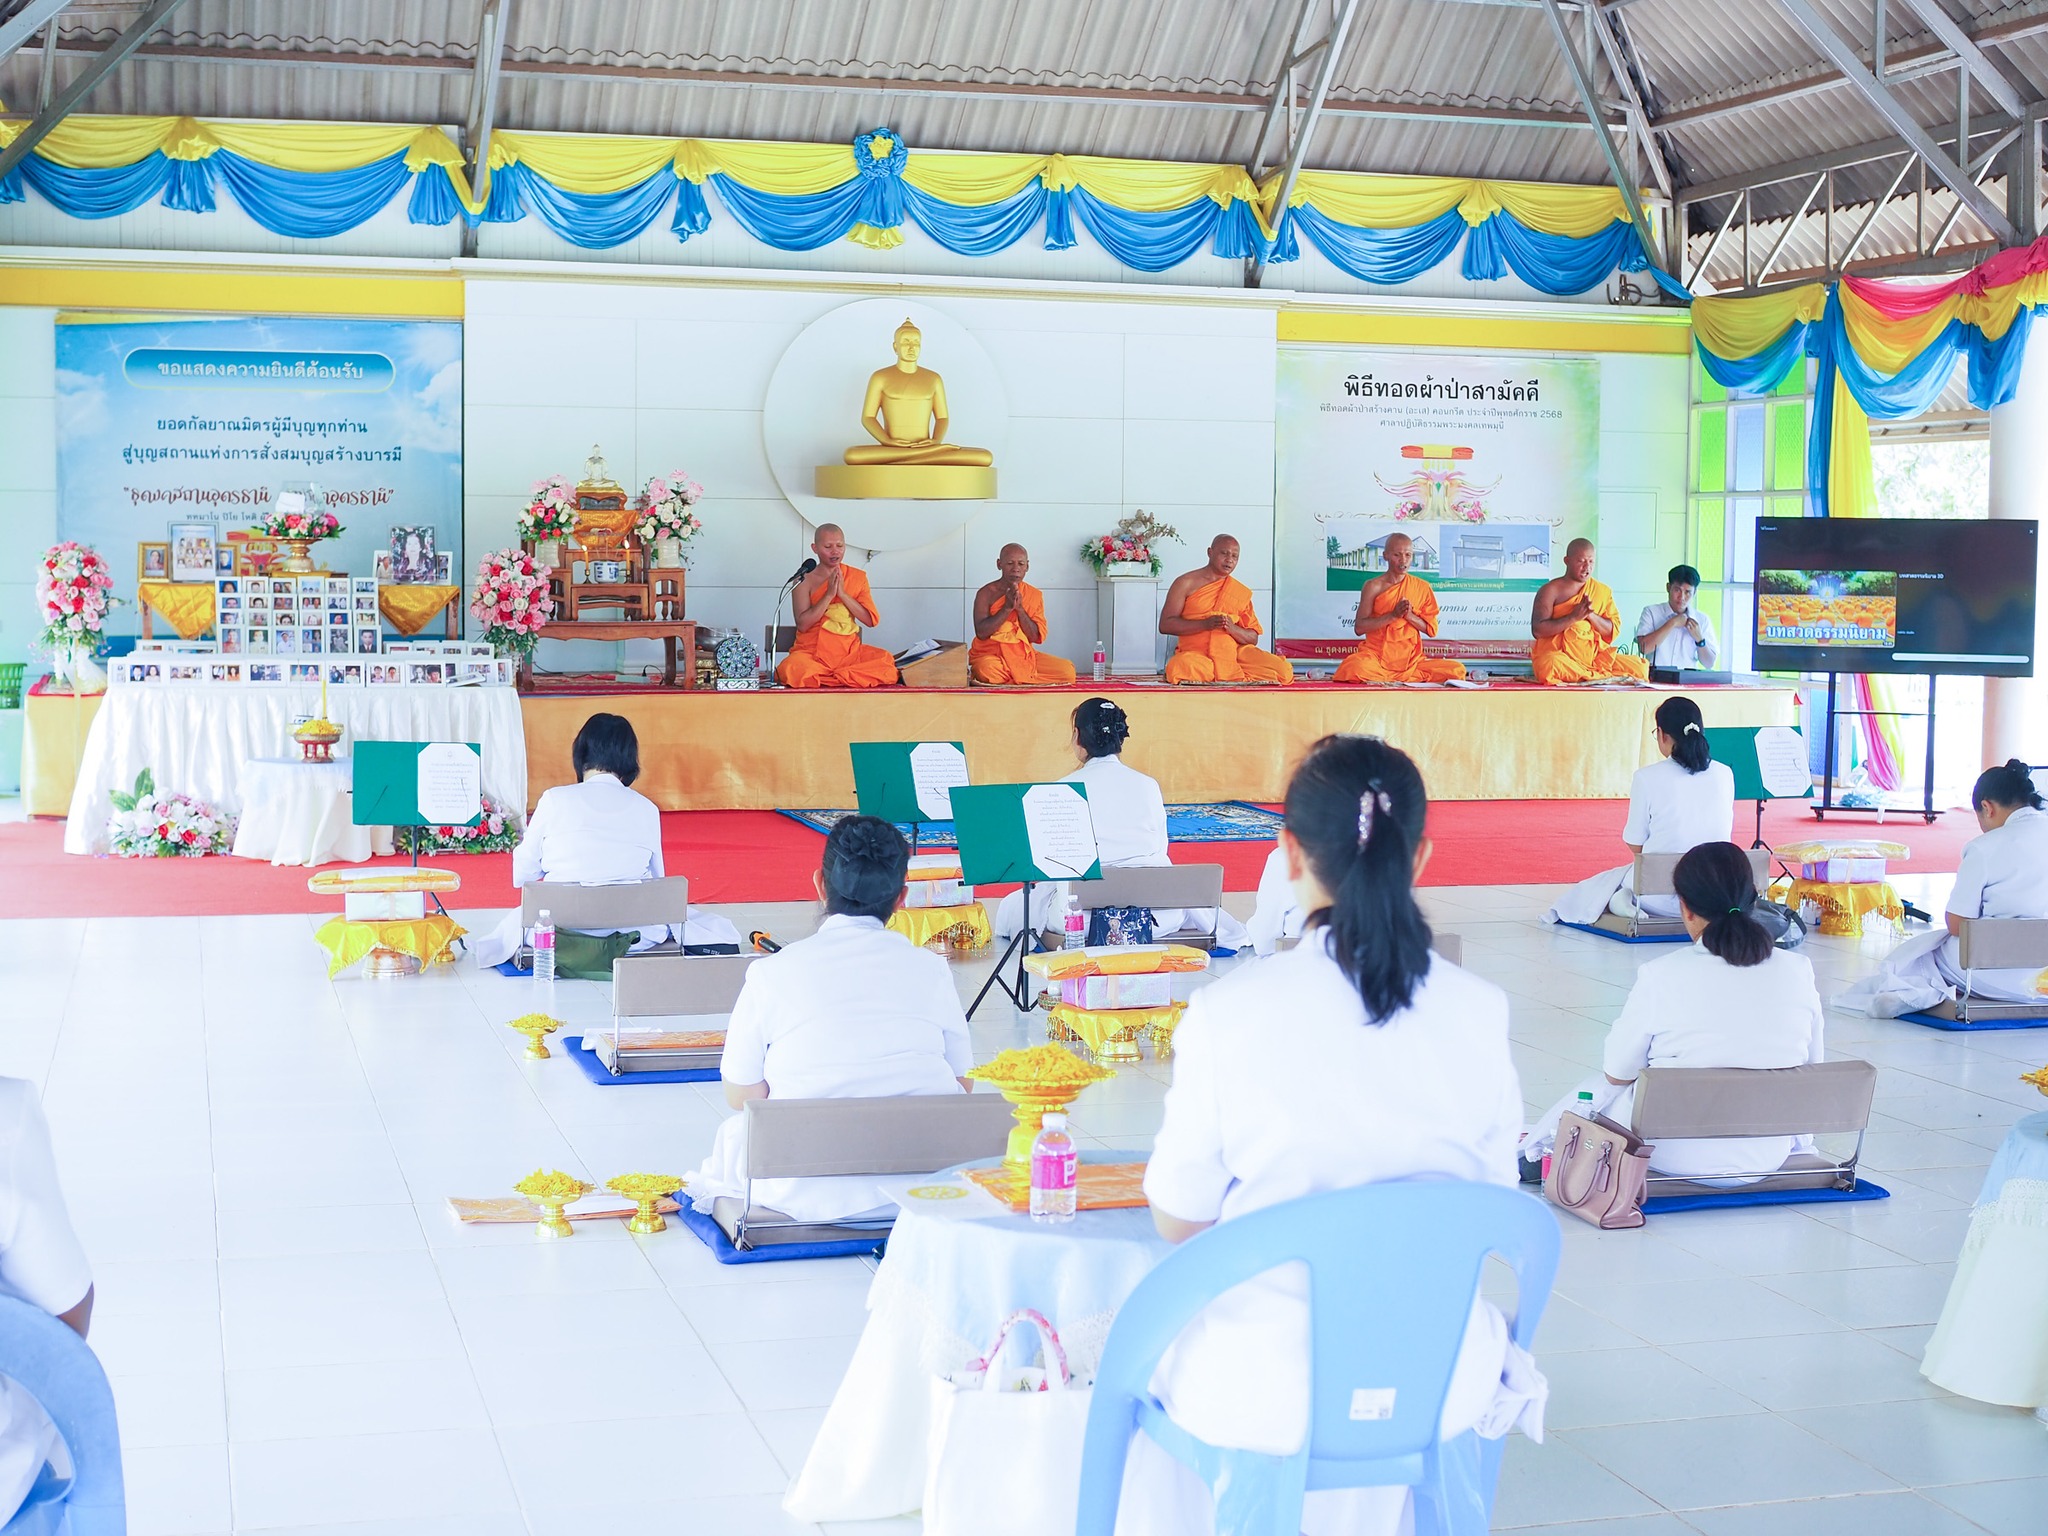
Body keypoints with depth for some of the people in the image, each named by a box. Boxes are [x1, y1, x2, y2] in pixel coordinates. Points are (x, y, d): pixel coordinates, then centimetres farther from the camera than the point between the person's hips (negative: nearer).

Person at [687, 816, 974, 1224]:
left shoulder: (771, 972, -5)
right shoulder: (930, 968, -1)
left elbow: (741, 1095, 2)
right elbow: (962, 1085, 6)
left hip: (811, 1192, 0)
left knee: (732, 1136, 29)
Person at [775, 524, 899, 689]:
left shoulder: (857, 577, 10)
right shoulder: (805, 580, 1)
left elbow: (871, 620, 1)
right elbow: (802, 624, -9)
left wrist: (842, 593, -10)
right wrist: (829, 595, -14)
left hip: (849, 652, 2)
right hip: (812, 652, -2)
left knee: (885, 661, -28)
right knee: (794, 668, -37)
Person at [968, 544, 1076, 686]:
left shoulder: (1035, 595, 6)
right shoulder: (986, 593, -4)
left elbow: (1036, 637, -1)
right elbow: (981, 632, -14)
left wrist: (1020, 609, -15)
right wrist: (1007, 607, -19)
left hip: (1024, 655, 4)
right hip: (990, 655, -4)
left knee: (1067, 669, -18)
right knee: (988, 670, -41)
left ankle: (1006, 678, -7)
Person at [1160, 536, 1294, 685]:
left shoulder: (1242, 592, 16)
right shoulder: (1186, 583, 6)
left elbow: (1253, 638, 13)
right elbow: (1165, 625, -3)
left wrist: (1233, 628, -10)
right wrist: (1205, 624, -16)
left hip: (1235, 651, 2)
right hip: (1196, 652, -2)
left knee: (1282, 670, -21)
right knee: (1182, 667, -40)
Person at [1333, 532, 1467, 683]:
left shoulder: (1422, 588, 8)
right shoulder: (1374, 586, 0)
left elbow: (1431, 629, 8)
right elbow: (1359, 628, -5)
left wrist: (1409, 615, -10)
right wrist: (1393, 615, -14)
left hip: (1411, 658, 3)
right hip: (1376, 655, -3)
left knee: (1457, 670, -20)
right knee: (1353, 668, -38)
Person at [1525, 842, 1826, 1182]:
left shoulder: (1661, 977, -17)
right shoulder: (1798, 971, -8)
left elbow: (1617, 1074, -7)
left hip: (1677, 1155, -3)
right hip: (1770, 1155, 3)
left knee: (1598, 1089, 27)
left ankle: (1532, 1150, 50)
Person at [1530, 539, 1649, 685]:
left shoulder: (1603, 591, 15)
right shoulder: (1551, 590, 1)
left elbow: (1613, 631, 10)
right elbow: (1537, 630, -9)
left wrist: (1591, 615, -8)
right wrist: (1574, 617, -15)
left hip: (1595, 656, 4)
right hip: (1558, 655, -4)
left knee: (1639, 667, -14)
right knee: (1552, 665, -40)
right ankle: (1602, 676, -21)